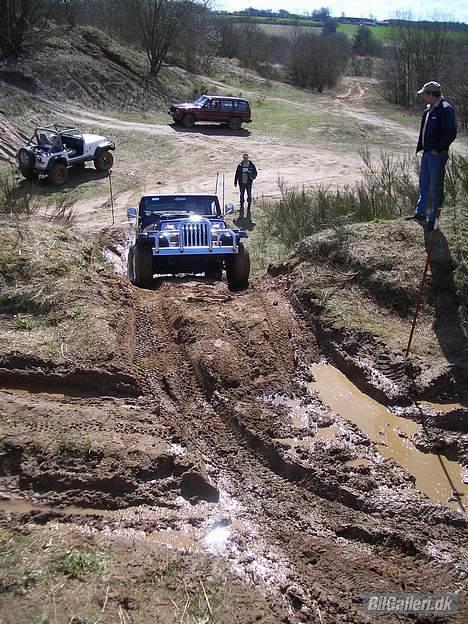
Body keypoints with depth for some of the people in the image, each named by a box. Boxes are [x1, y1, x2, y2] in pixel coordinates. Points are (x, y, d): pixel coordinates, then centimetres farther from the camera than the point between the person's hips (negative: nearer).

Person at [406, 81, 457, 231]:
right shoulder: (429, 109, 11)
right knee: (423, 185, 19)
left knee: (436, 187, 0)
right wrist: (421, 147, 12)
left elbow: (451, 134, -20)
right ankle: (420, 213, 32)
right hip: (427, 153, 9)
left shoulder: (446, 109, -16)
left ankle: (434, 219, 9)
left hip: (437, 155, -9)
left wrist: (438, 149, -17)